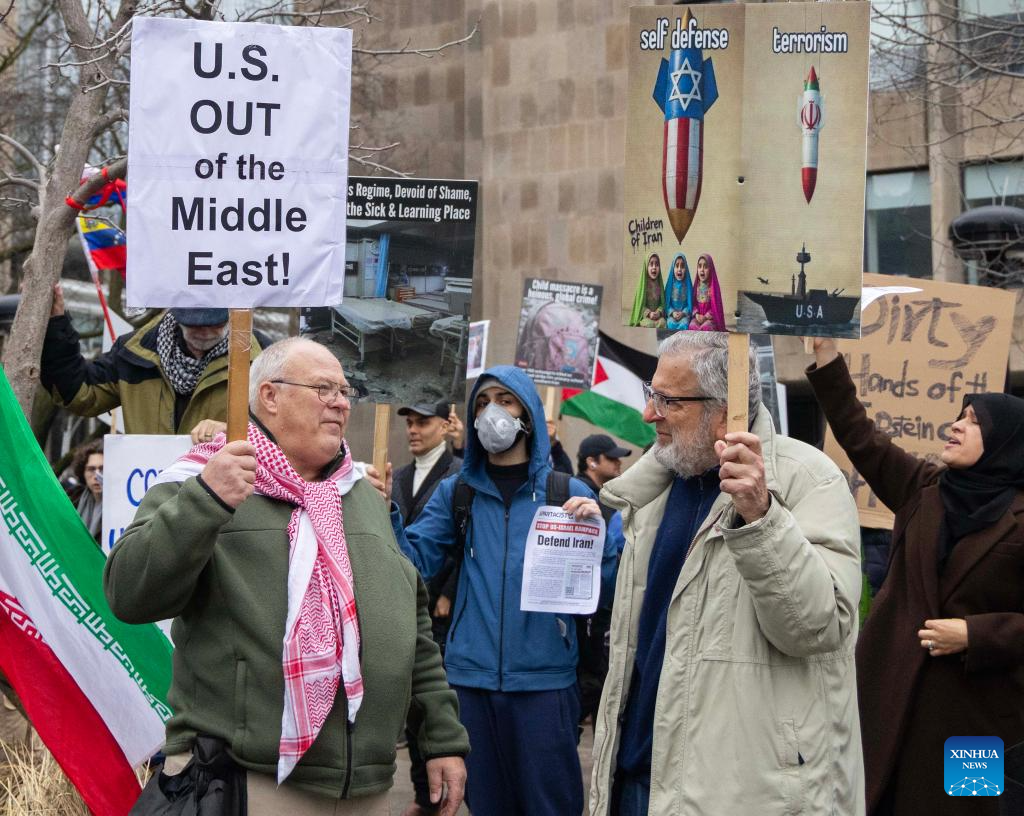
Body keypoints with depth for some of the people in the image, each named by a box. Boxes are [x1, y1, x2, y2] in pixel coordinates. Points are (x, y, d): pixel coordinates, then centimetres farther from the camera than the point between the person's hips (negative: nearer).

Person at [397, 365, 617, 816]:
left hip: (543, 679, -2)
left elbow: (606, 587, -3)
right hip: (471, 676, 2)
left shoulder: (567, 492, 1)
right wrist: (385, 515, -18)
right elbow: (415, 560, -4)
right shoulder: (456, 492, 7)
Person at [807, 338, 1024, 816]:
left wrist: (974, 635, -18)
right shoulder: (923, 488, 7)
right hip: (892, 685, 5)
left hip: (972, 703, -4)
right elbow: (859, 436, 5)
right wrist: (825, 349, 0)